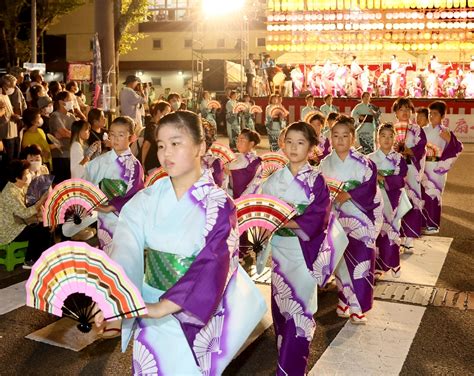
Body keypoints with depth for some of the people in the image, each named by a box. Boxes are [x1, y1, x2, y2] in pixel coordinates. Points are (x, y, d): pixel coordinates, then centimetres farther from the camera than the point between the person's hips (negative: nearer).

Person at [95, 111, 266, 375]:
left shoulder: (219, 206, -13)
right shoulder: (147, 199, -4)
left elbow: (211, 268, -24)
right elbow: (127, 249, -18)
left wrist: (163, 306, -35)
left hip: (195, 316, -3)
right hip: (151, 311, 3)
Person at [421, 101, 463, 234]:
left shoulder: (446, 132, -4)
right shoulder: (424, 130, 8)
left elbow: (458, 148, -11)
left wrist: (449, 139, -26)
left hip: (437, 167, -4)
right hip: (424, 166, 4)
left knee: (434, 194, -1)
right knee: (423, 194, 7)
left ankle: (433, 225, 9)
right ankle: (424, 222, 19)